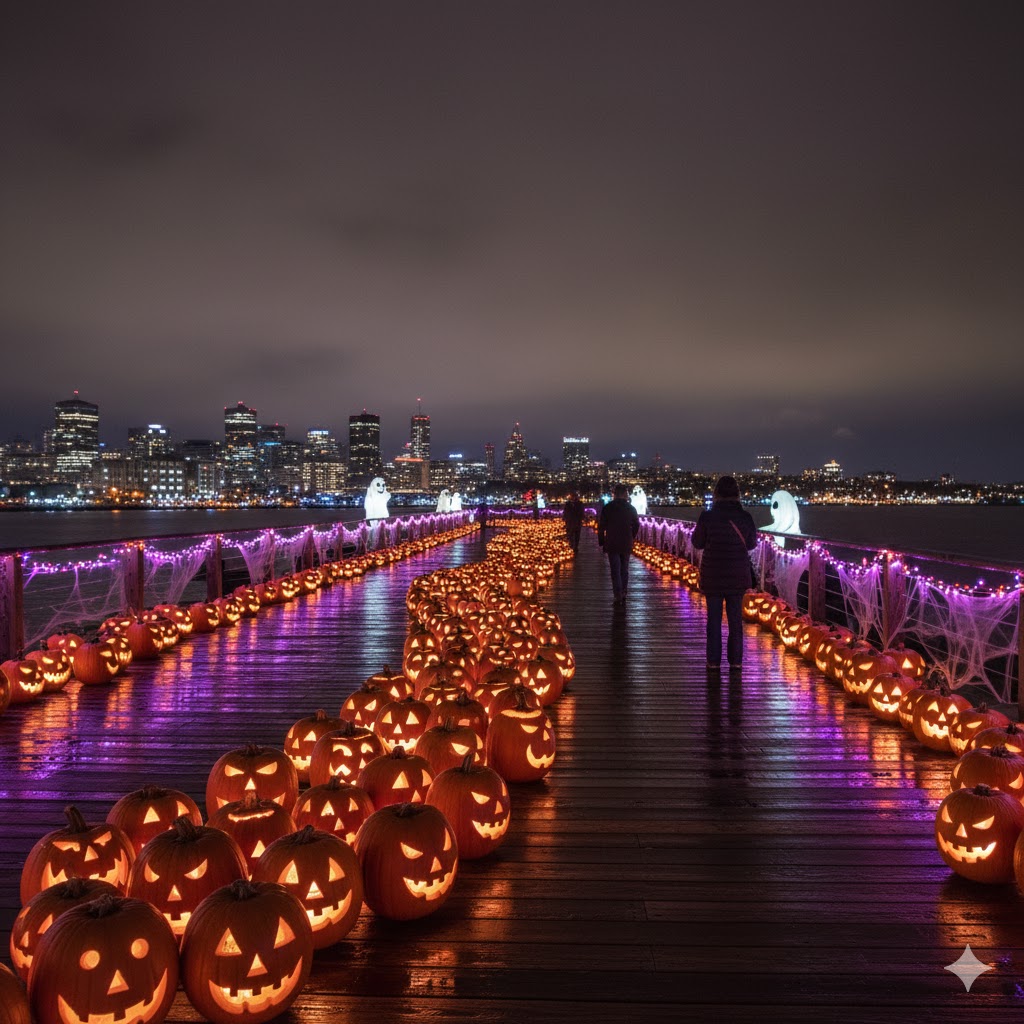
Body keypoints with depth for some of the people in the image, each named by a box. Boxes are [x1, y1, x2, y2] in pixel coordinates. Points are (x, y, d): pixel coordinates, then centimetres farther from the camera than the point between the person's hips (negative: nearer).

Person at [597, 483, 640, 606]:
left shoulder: (607, 508, -7)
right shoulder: (631, 509, 1)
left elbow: (601, 526, -5)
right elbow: (636, 526, 9)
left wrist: (601, 541, 6)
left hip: (612, 544, -2)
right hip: (626, 545, 2)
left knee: (615, 570, 0)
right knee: (624, 570, 12)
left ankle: (618, 596, -5)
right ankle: (623, 594, 14)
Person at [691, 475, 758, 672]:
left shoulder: (707, 516, -12)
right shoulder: (745, 517, -8)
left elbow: (698, 543, -2)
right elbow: (752, 544, 5)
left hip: (712, 574, -1)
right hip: (738, 574, 1)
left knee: (714, 617, 8)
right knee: (735, 617, 11)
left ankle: (714, 661, 10)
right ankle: (735, 660, 14)